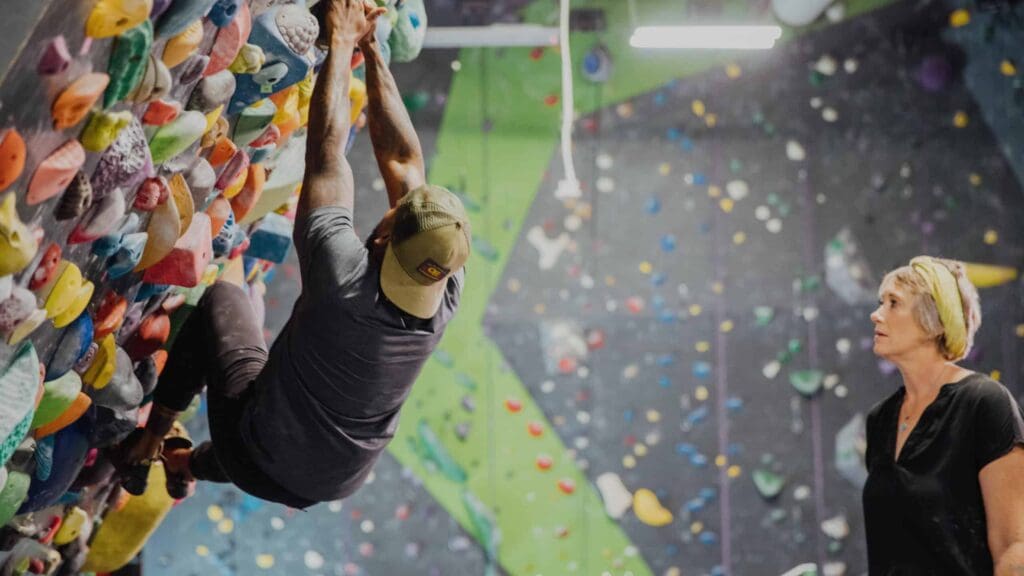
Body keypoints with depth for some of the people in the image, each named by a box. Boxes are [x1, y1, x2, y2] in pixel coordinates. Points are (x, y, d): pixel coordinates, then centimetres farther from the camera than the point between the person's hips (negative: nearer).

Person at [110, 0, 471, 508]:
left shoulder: (345, 277, -34)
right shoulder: (445, 297, -22)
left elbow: (326, 149, -22)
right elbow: (402, 160, -13)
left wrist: (342, 42, -12)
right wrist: (371, 50, -7)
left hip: (256, 462, -4)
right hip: (336, 483, 4)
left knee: (219, 300, 19)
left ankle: (148, 445, 29)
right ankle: (189, 465, 50)